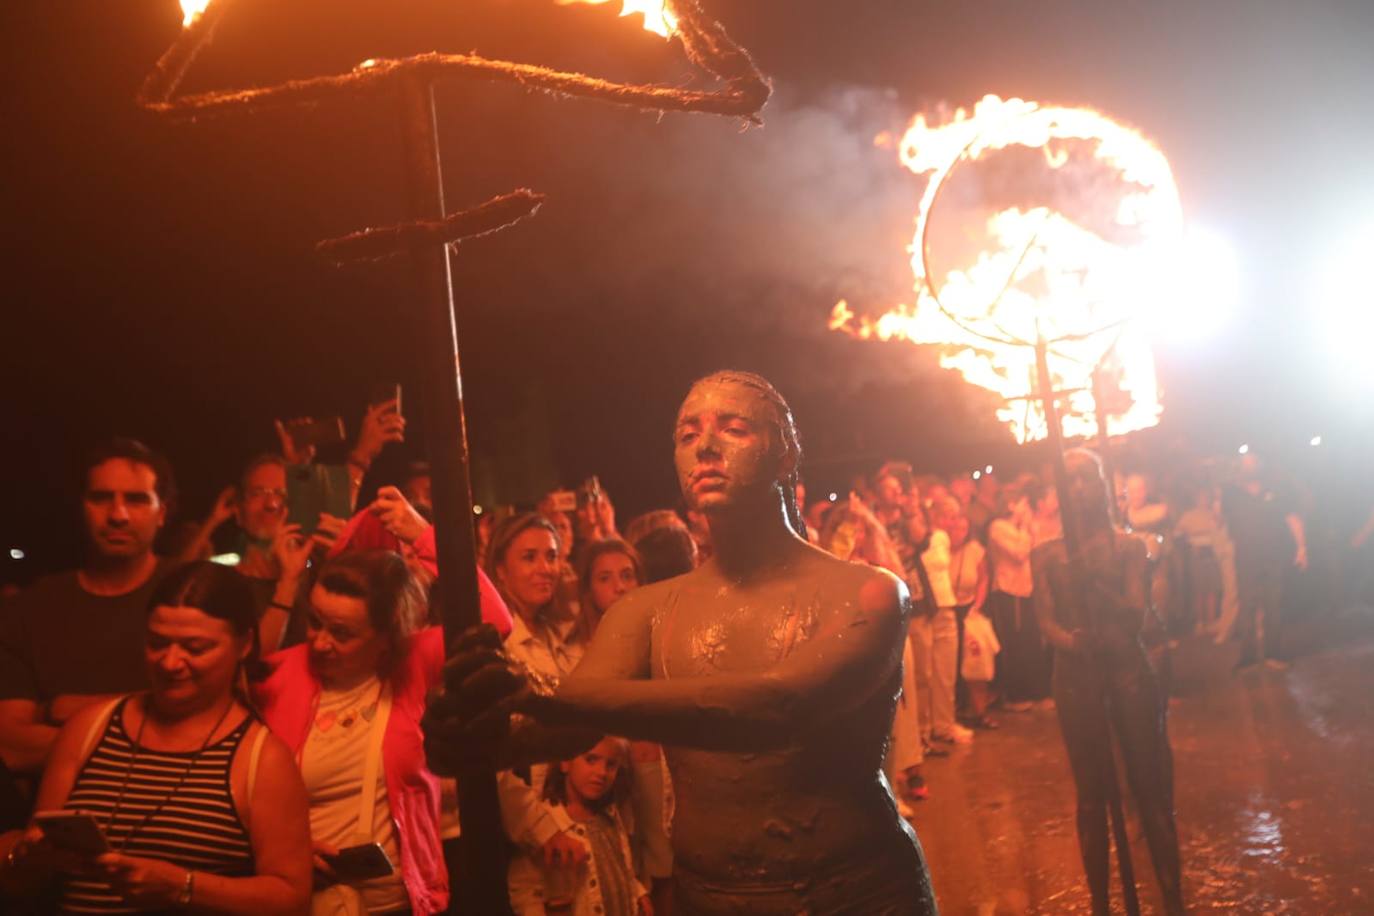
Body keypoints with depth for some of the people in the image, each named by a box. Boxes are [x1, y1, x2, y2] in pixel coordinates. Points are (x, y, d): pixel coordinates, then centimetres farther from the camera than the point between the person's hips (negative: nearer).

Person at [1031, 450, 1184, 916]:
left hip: (1130, 671, 0)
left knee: (1152, 788, 0)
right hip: (1076, 677, 1)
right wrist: (1071, 640, -25)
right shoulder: (1046, 554, 5)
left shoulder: (1129, 546, 3)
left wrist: (1098, 581, -26)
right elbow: (1045, 619, -3)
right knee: (1092, 793, 5)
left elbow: (1136, 615, -8)